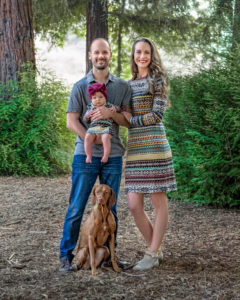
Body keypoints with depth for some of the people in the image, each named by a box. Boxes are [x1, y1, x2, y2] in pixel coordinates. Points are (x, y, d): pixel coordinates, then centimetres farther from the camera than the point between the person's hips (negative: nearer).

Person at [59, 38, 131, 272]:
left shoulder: (122, 86, 8)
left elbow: (127, 121, 6)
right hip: (85, 155, -2)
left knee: (110, 208, 7)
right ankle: (66, 255, 8)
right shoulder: (80, 87, 2)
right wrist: (93, 139, -15)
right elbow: (71, 122, -3)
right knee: (76, 207, -1)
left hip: (113, 156, 2)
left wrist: (111, 113, -15)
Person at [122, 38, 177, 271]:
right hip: (134, 147, 6)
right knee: (134, 205, 1)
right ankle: (156, 249, 18)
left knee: (159, 202, 0)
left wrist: (129, 119, -3)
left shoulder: (158, 79, 1)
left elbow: (156, 116, -7)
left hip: (154, 144, -5)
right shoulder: (130, 83, 18)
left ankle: (152, 254, 9)